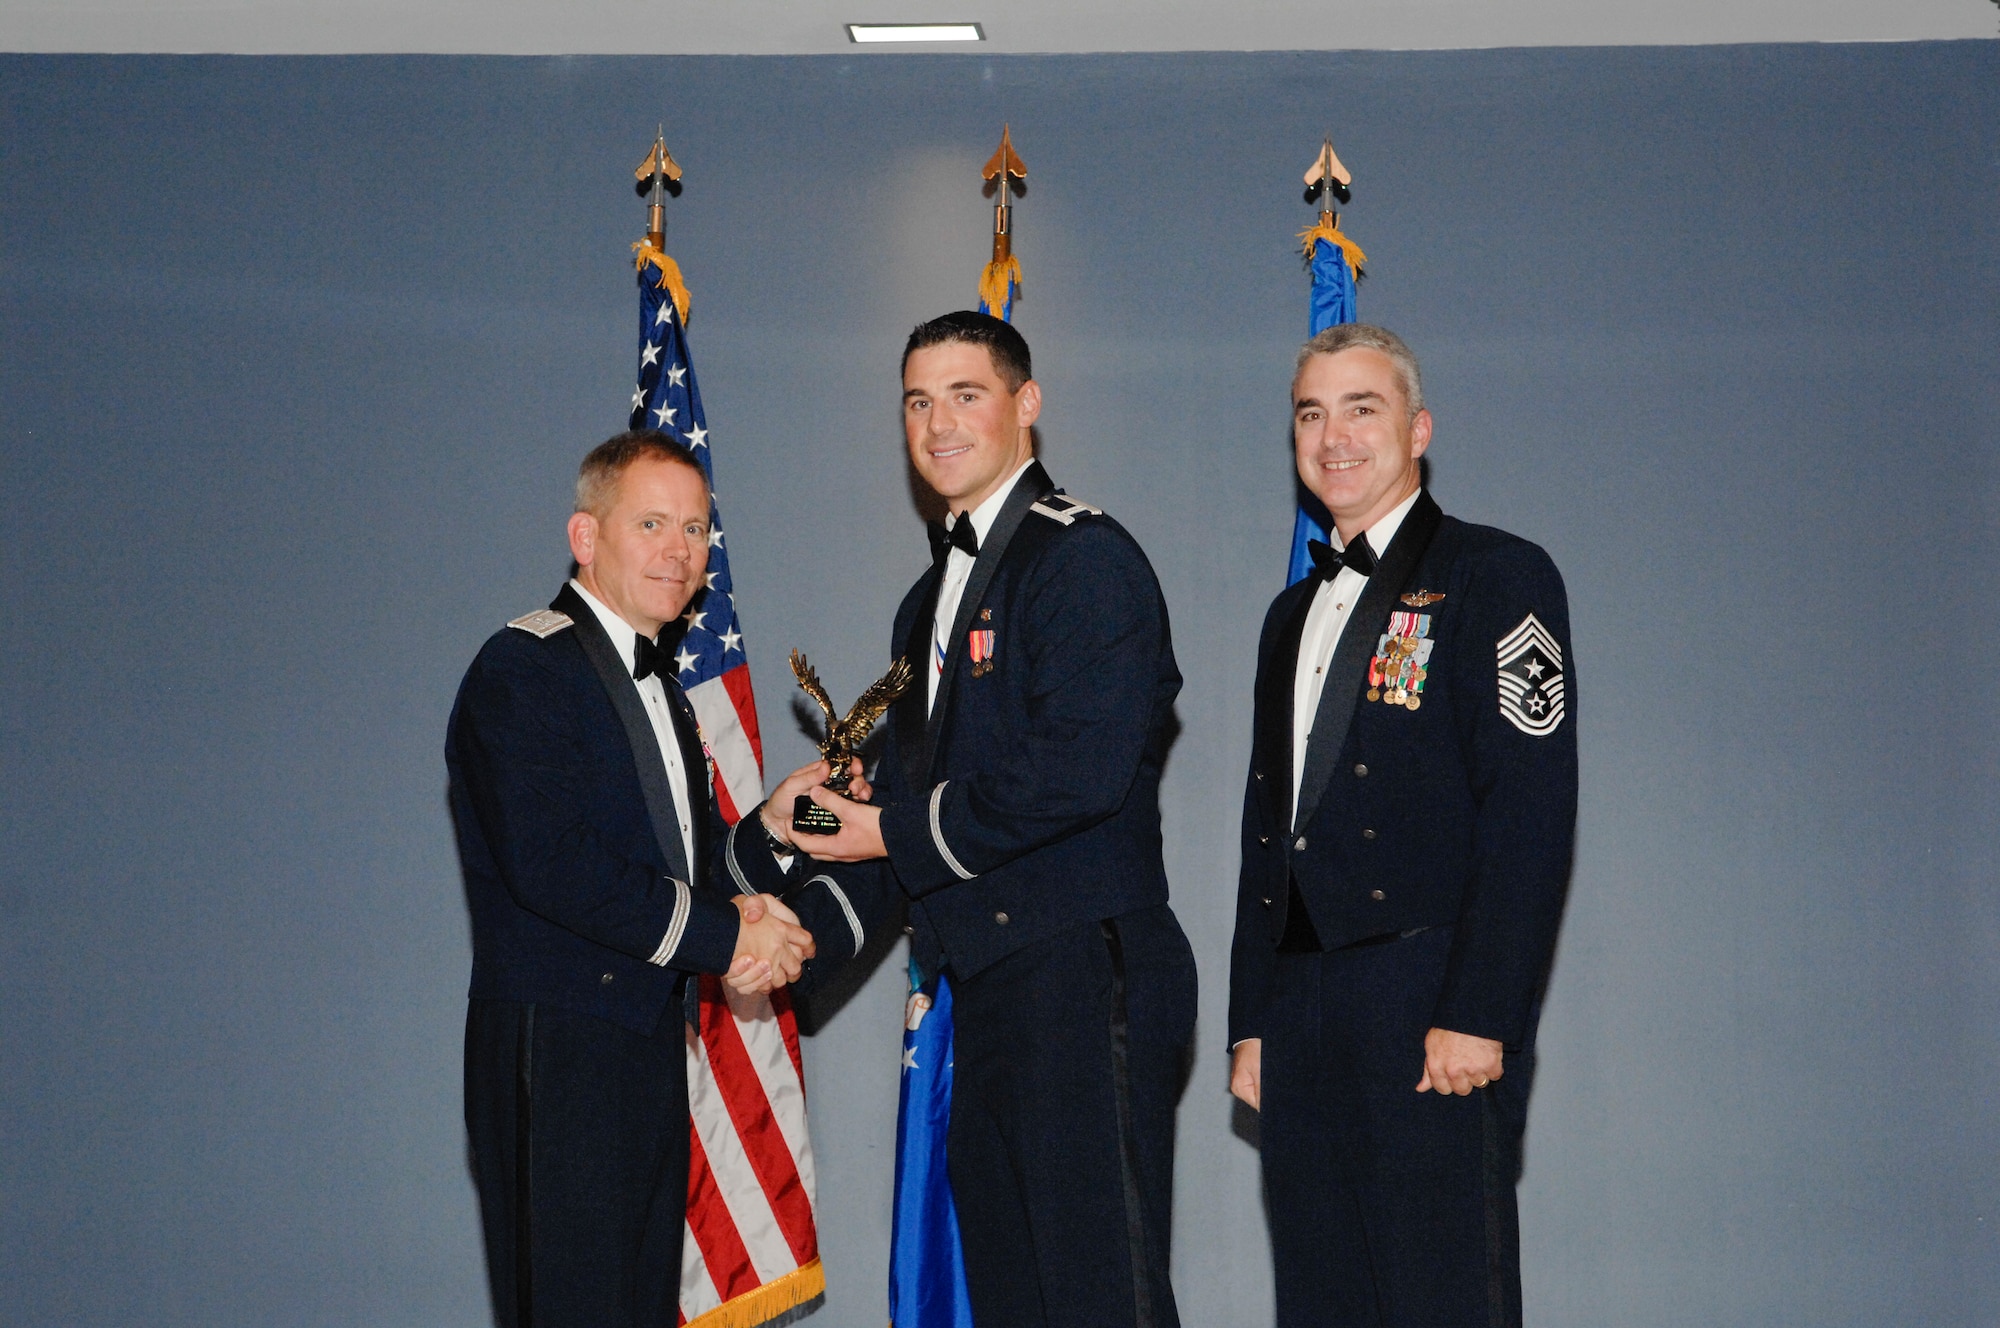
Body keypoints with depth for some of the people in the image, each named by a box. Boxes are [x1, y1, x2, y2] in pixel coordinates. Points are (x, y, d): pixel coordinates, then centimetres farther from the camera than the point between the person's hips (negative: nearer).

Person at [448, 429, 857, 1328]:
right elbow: (551, 865, -22)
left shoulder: (656, 683, 20)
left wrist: (754, 877, -3)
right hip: (556, 1057, -9)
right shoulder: (521, 671, -11)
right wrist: (725, 934, -16)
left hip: (649, 1046, 9)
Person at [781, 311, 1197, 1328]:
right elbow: (917, 777, 21)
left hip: (1083, 972, -9)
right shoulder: (932, 601, 21)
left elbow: (1080, 770, -20)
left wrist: (903, 831, -11)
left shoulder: (1085, 558, -9)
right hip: (988, 979, 9)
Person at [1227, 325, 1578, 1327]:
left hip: (1433, 1021, -7)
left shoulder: (1496, 578, -2)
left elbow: (1531, 816, -11)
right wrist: (1251, 1023, 15)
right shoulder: (1294, 615, 21)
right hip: (1304, 1031, 7)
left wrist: (1477, 1017, -18)